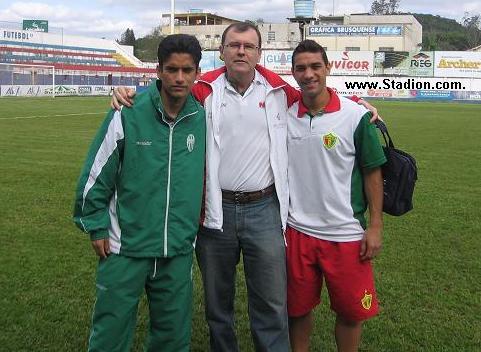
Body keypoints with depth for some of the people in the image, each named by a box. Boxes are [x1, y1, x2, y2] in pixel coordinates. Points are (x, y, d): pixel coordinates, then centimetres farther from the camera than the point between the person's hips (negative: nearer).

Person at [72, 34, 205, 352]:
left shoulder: (202, 117, 0)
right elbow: (96, 172, -3)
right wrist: (96, 225, -1)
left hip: (179, 250, 3)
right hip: (126, 246, -3)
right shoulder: (128, 114, -11)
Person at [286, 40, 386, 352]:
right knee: (298, 307, 15)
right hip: (297, 231, 3)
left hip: (346, 233, -2)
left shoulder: (356, 116, -8)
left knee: (350, 310, 9)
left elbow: (372, 173, -3)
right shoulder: (285, 117, 1)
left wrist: (375, 226, -6)